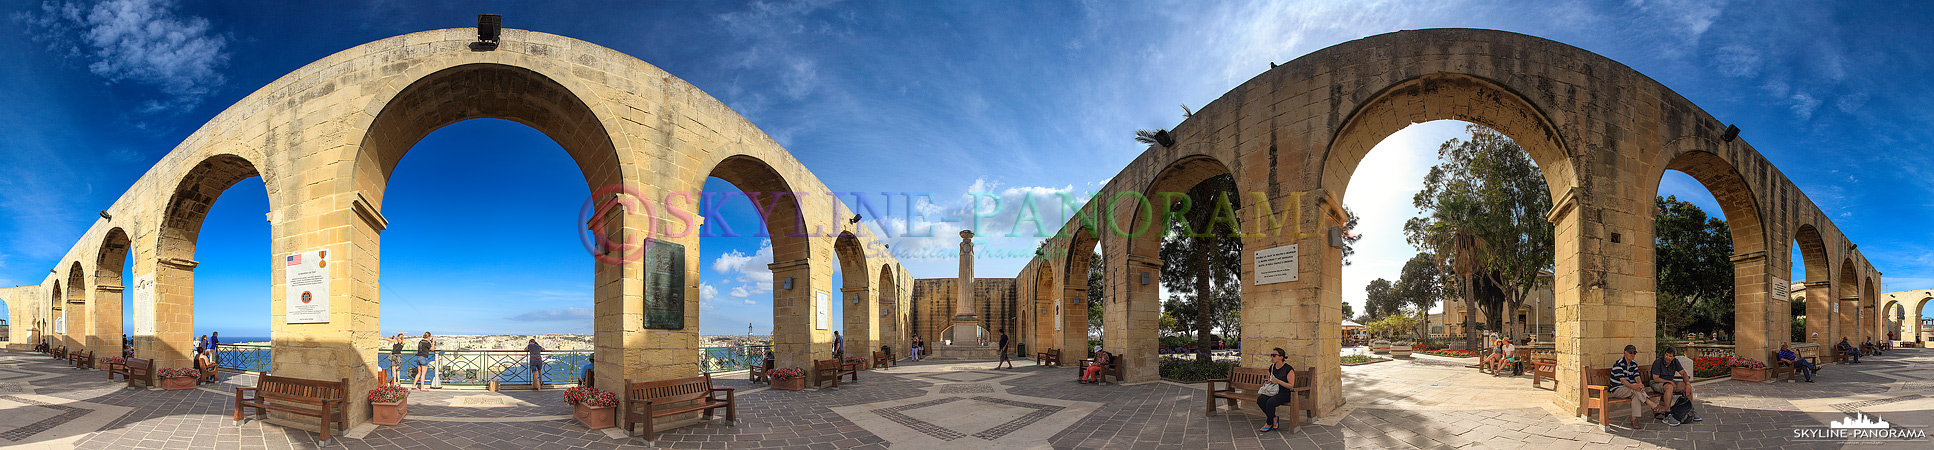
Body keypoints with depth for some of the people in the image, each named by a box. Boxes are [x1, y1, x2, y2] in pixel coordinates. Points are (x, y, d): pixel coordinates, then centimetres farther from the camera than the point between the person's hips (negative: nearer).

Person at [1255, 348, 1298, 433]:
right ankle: (1274, 419, -4)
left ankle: (1269, 424, -7)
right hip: (1273, 391, 7)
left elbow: (1291, 386, -14)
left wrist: (1278, 381, -22)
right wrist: (1267, 381, 0)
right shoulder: (1272, 367, 10)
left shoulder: (1288, 369, -12)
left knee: (1270, 402, -32)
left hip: (1285, 393, -7)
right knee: (1260, 399, -22)